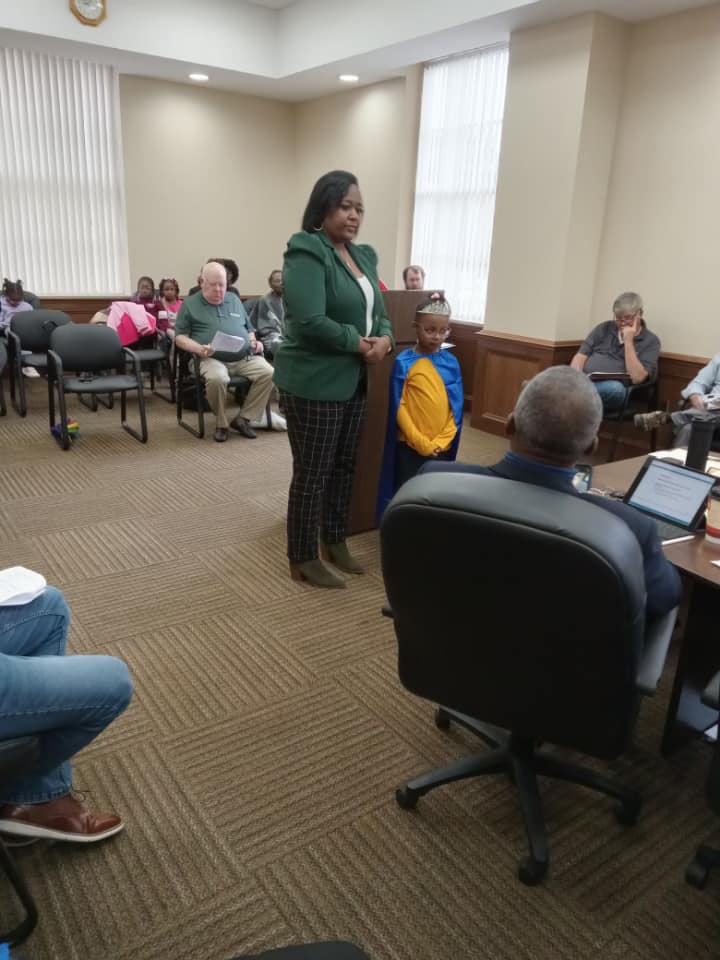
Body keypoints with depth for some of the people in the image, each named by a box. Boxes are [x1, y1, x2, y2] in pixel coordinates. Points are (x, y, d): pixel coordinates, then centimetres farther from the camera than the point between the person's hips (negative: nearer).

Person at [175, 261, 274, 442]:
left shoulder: (234, 299, 21)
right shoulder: (189, 304, 8)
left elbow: (248, 329, 26)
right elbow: (180, 337, 3)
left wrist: (255, 342, 2)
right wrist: (199, 349, -17)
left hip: (245, 357, 4)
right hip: (211, 359, -4)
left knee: (268, 373, -23)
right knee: (216, 379, -38)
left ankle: (243, 419, -11)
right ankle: (221, 423, -12)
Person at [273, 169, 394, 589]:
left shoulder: (364, 256, 13)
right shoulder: (306, 254, -14)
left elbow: (379, 311, 16)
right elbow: (309, 322, -25)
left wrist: (385, 338, -7)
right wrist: (358, 343, -15)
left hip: (354, 381, 8)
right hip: (313, 383, -8)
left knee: (345, 466, 16)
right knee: (313, 472, 1)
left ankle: (336, 541, 34)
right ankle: (303, 559, 16)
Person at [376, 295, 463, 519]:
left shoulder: (451, 362, 1)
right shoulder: (403, 363, -8)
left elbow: (457, 407, 2)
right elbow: (398, 408, -9)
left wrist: (442, 441, -7)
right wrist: (420, 442, -12)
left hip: (441, 446, 3)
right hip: (410, 445, -3)